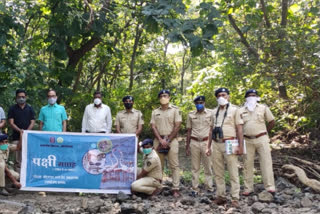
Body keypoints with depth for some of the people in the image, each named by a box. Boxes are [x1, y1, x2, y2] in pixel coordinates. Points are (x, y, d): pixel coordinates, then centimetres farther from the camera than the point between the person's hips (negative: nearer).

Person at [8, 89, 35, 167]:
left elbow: (32, 122, 6)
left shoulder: (30, 109, 11)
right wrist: (20, 130, -16)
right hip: (16, 137, -1)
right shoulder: (12, 109, 8)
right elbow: (11, 123, 0)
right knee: (17, 158, -5)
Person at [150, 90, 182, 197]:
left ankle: (175, 189, -5)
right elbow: (153, 127, 5)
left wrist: (168, 141, -9)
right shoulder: (155, 112, 13)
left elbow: (177, 126, -3)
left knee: (174, 165, -5)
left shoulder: (175, 110, 4)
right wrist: (161, 140, -9)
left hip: (171, 139, -3)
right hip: (158, 140, 3)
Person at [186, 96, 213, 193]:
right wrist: (187, 146, 8)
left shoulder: (210, 113, 3)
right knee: (195, 167, 5)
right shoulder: (191, 115, 8)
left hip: (206, 142, -1)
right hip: (194, 142, 1)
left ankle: (209, 187, 14)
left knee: (208, 166, 4)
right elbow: (189, 131, 11)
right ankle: (195, 188, 11)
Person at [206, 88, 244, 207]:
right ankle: (221, 196, 14)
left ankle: (235, 198, 0)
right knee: (218, 172, 7)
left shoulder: (234, 110, 2)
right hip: (216, 144, 5)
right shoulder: (214, 112, 15)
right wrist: (209, 146, 14)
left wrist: (241, 146, -10)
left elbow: (239, 129, -3)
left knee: (233, 172, -3)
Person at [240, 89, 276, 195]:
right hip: (247, 141, 2)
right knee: (247, 164, 4)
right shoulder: (241, 110, 8)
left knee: (266, 162, -4)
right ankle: (248, 188, 10)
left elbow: (272, 122, 8)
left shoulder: (263, 108, 4)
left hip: (261, 139, -2)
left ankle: (270, 187, -1)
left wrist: (264, 132, 8)